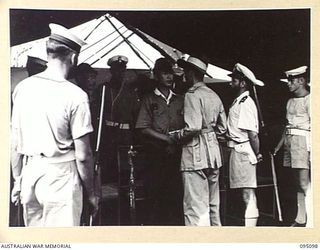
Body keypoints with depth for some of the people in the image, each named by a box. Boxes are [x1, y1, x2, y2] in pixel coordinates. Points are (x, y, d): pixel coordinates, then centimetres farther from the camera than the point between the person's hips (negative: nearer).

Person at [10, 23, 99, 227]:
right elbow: (82, 156, -12)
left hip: (30, 173, 5)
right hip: (61, 178, -5)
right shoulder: (76, 96, -13)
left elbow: (15, 144, 8)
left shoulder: (22, 88, 2)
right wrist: (91, 194, 1)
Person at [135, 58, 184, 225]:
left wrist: (178, 142, -6)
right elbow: (144, 128, -4)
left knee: (176, 196, 0)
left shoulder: (180, 100, 15)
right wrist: (168, 139, -10)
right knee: (155, 197, -2)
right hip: (156, 155, -2)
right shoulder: (149, 100, 5)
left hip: (176, 155, 3)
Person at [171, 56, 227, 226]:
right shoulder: (214, 95, 14)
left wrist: (176, 135, -5)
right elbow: (222, 128, 16)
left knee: (196, 206, -6)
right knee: (213, 204, 16)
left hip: (195, 155, -8)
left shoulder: (192, 94, -11)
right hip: (213, 152, 8)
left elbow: (193, 128, -20)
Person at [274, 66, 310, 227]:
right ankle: (300, 220, 12)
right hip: (290, 141, 8)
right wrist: (280, 144, 22)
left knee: (304, 182, -12)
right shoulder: (290, 101, 18)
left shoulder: (309, 100, -5)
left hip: (303, 141, -8)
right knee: (298, 183, 8)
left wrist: (312, 149, -17)